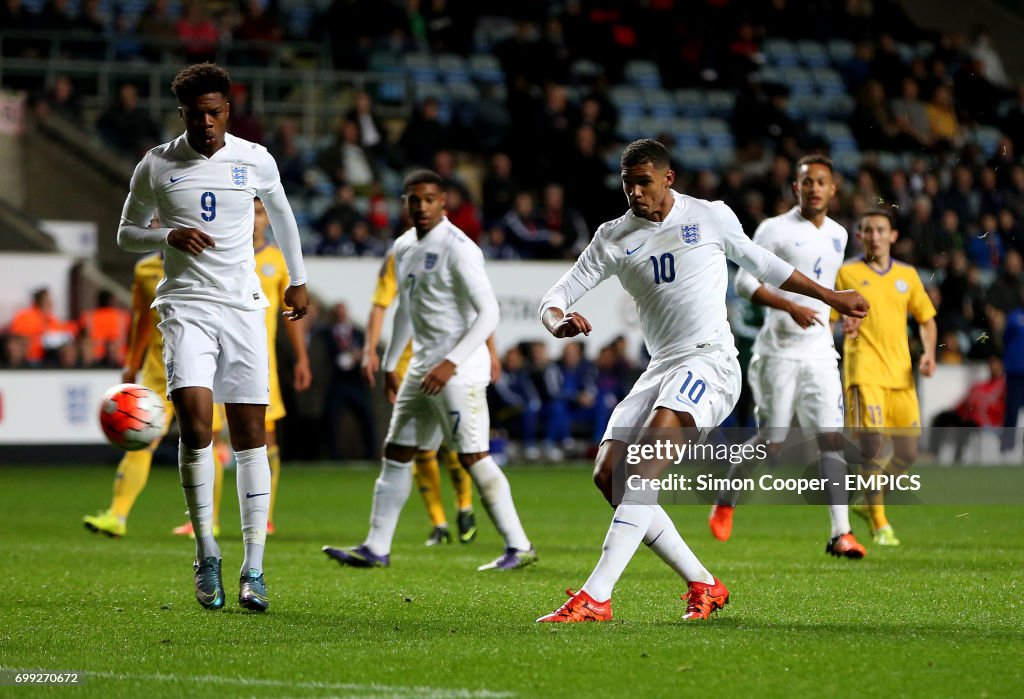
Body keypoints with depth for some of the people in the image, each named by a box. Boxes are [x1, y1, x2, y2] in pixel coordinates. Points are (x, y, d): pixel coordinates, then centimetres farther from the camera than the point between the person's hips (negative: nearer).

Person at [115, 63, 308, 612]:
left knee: (251, 433, -2)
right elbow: (126, 233, 12)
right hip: (186, 306, -2)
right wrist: (168, 237, -8)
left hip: (244, 307, 2)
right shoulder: (157, 165, 3)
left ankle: (253, 571, 1)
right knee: (194, 417, -21)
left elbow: (281, 215, 24)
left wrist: (297, 279, 28)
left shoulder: (255, 160, 6)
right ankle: (206, 552, -6)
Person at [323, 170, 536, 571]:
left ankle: (519, 547, -6)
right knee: (396, 454, 9)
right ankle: (376, 549, 14)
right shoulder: (404, 247, 12)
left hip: (459, 371, -9)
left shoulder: (458, 248, -14)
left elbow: (488, 312, -18)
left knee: (473, 457, -11)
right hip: (421, 368, 9)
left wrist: (451, 363, -23)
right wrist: (390, 364, 24)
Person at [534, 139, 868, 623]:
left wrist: (830, 298, 28)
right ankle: (703, 586, 4)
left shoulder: (711, 217, 4)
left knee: (647, 461, -27)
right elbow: (556, 297, 6)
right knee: (608, 476, -8)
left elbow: (760, 263, 21)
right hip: (661, 367, 6)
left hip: (711, 361, -6)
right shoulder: (614, 238, 9)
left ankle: (595, 597, -35)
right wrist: (558, 322, -20)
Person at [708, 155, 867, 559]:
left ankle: (841, 533, -10)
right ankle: (725, 504, 24)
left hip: (820, 353, 5)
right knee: (771, 442, -1)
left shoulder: (837, 235, 12)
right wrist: (791, 307, -22)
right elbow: (744, 282, -11)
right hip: (779, 352, -5)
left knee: (831, 437, -7)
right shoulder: (775, 230, -6)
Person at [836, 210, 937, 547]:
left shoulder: (907, 275, 14)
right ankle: (880, 525, -9)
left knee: (907, 453, 2)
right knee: (871, 446, -15)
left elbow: (927, 319, 21)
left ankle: (870, 503, 25)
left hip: (900, 373, 4)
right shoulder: (847, 273, 5)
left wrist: (929, 353, 4)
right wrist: (843, 327, -18)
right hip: (864, 370, -4)